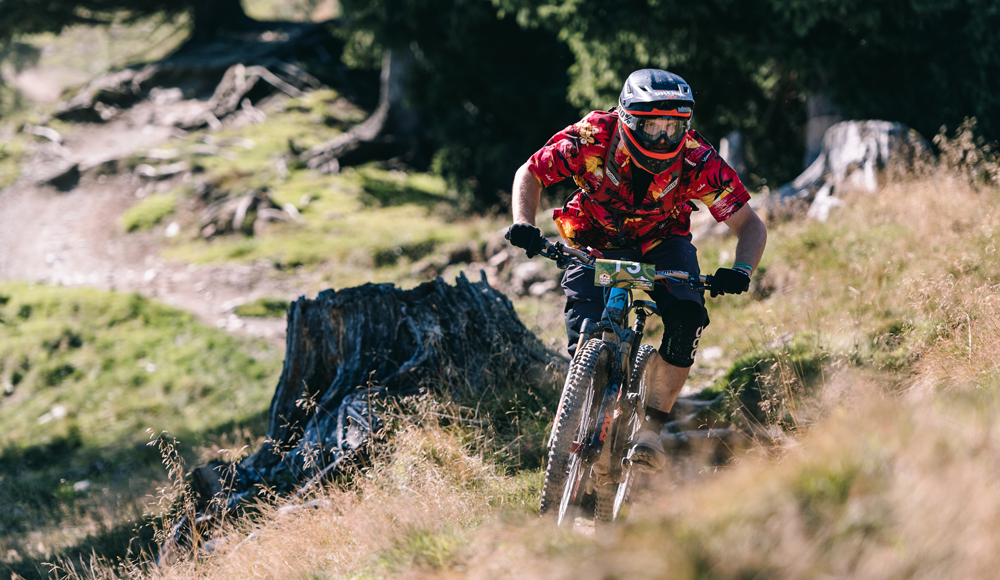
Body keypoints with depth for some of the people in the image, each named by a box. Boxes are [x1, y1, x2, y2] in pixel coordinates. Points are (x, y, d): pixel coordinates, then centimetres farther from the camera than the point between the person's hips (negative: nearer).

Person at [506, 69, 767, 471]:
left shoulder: (697, 161, -28)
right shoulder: (590, 139, -29)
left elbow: (750, 226, -21)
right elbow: (529, 175, -12)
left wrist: (741, 271, -42)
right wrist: (524, 225, -30)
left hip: (662, 245, 0)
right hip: (595, 245, 0)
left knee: (687, 320, -27)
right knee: (585, 343, -20)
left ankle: (651, 427, -15)